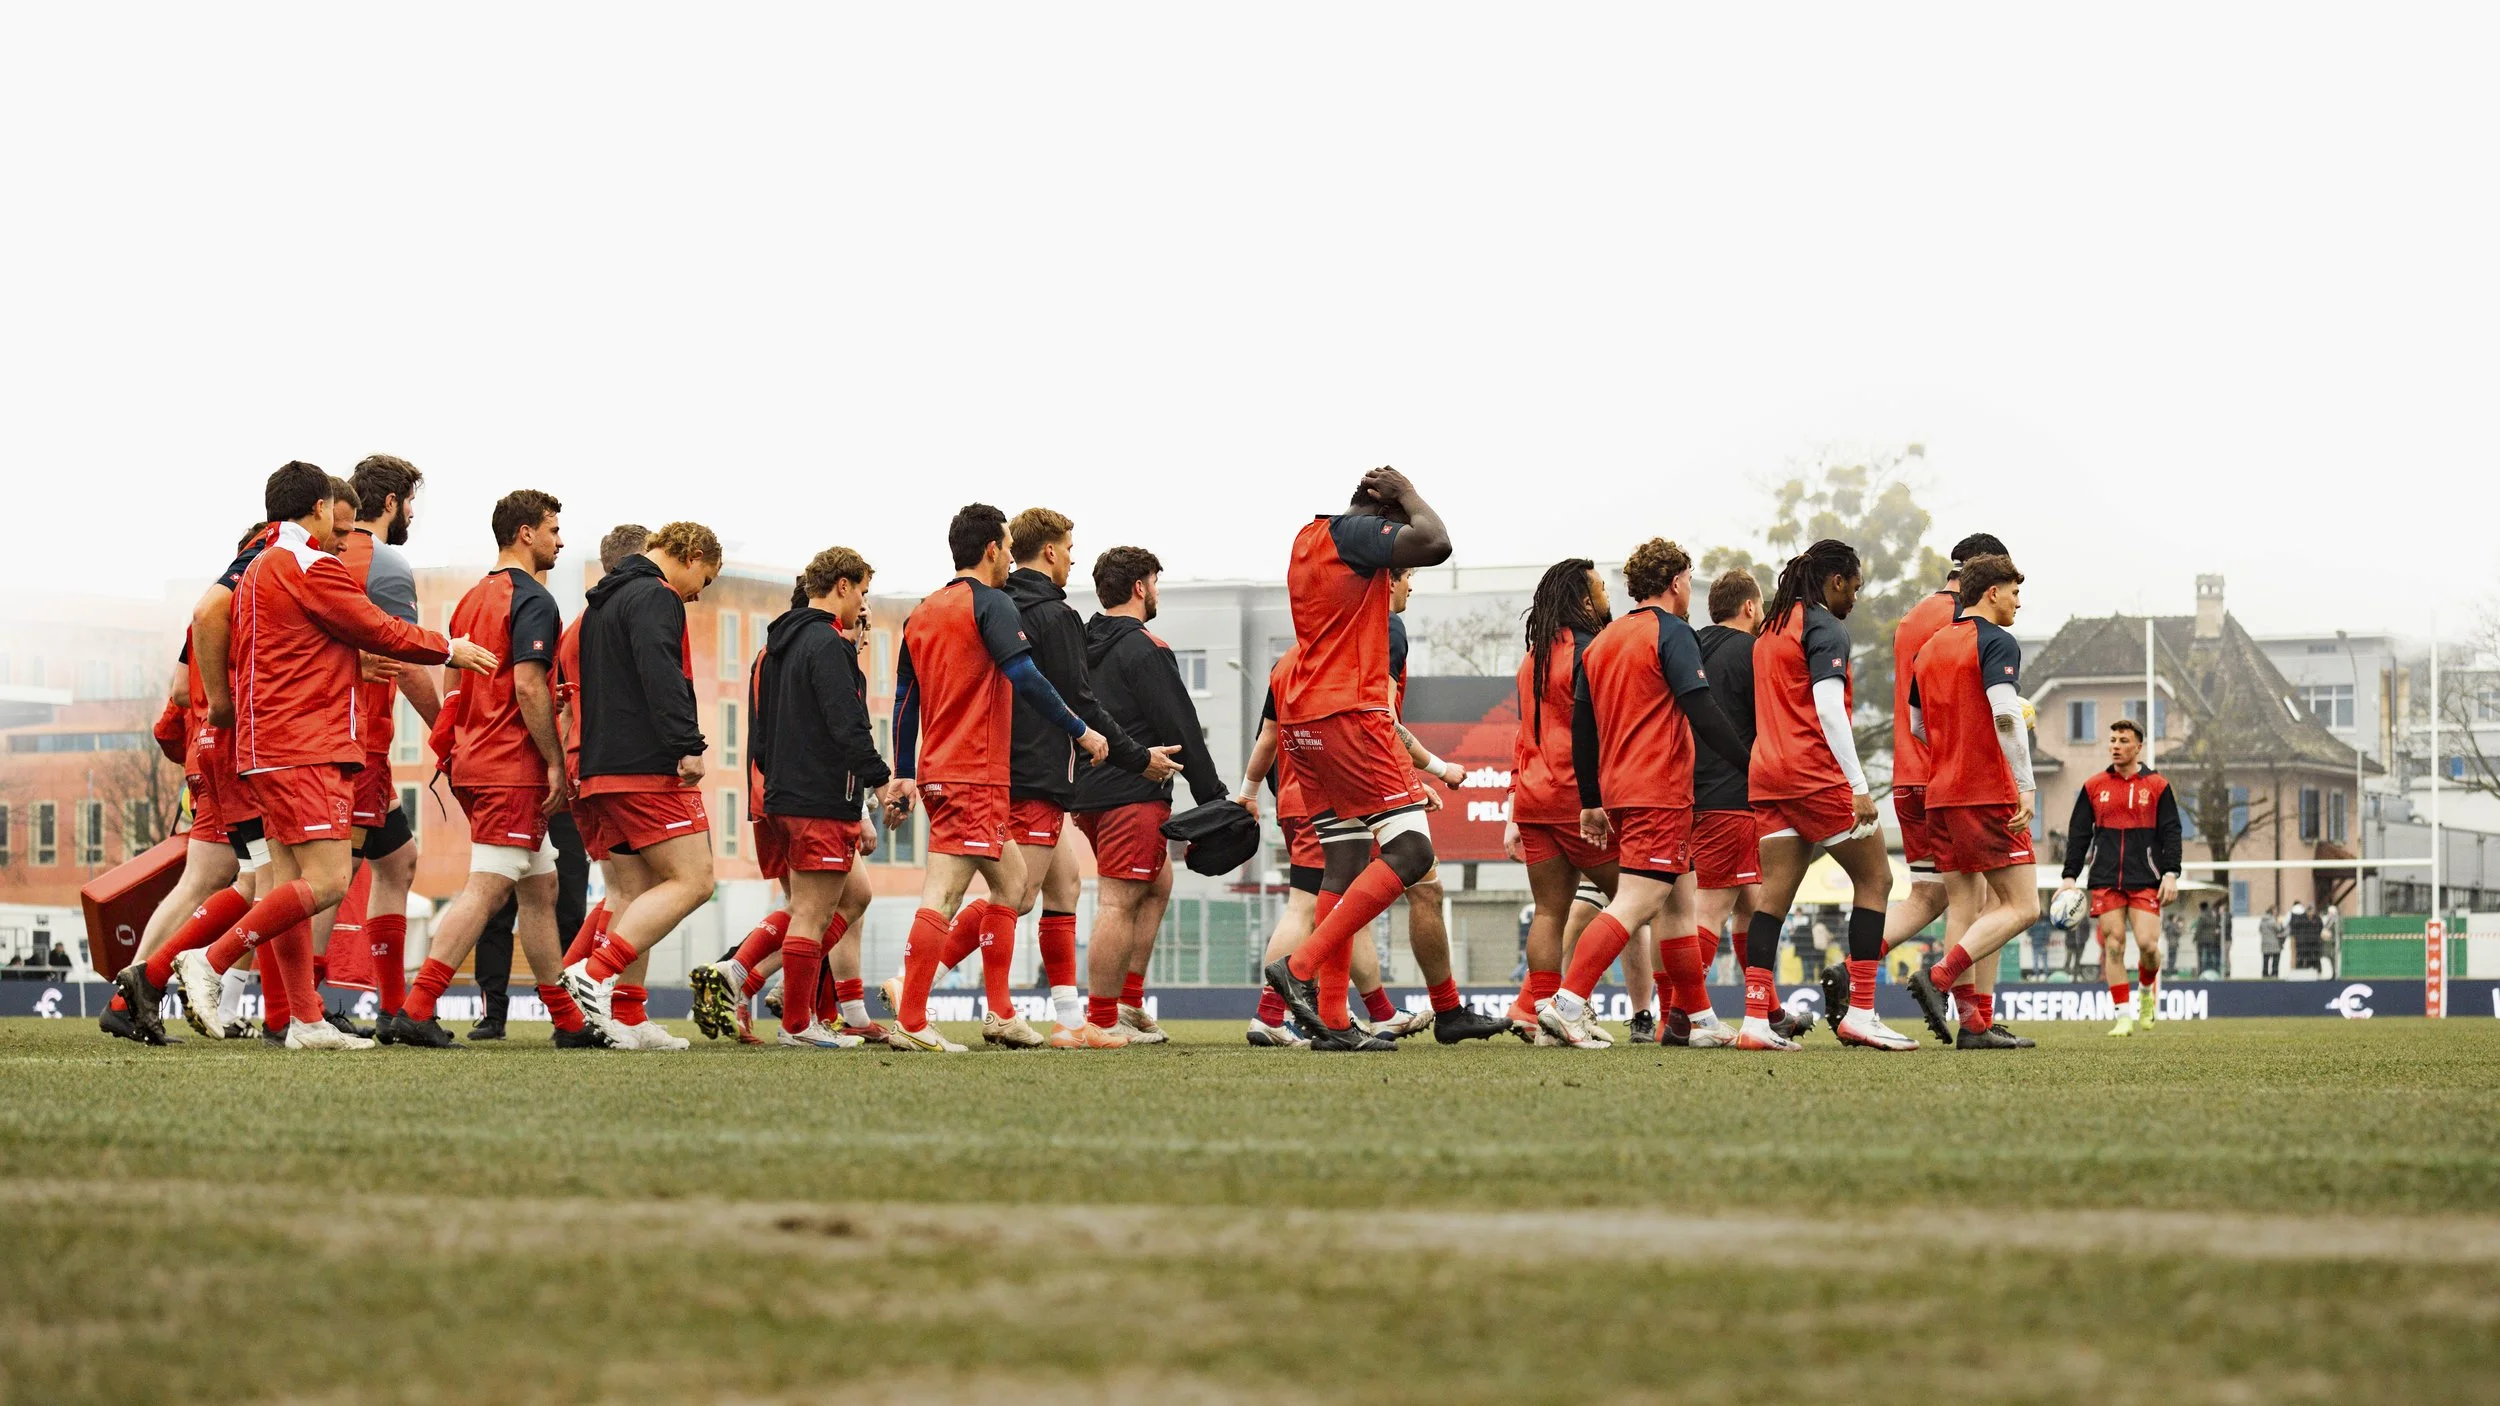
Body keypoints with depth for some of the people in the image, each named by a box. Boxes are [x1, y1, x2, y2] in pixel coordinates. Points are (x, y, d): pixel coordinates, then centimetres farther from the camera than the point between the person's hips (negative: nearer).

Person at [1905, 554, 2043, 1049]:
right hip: (1990, 795, -8)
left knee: (1984, 906, 12)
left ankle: (1976, 1021, 4)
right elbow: (2005, 715, -21)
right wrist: (2026, 786, -19)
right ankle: (1939, 978, -21)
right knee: (2022, 907, -6)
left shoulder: (1930, 648, 16)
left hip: (1940, 796, 8)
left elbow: (1916, 724, 22)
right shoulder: (1996, 642, -8)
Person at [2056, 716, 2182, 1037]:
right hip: (2106, 879, 2)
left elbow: (2171, 833, 4)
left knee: (2147, 943, -11)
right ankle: (2125, 1015, -1)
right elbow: (2078, 834, 11)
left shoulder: (2157, 787, 5)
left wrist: (2171, 874, -7)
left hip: (2145, 880, -2)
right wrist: (2069, 876, 3)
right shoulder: (2094, 788, 9)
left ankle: (2147, 990, 21)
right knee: (2113, 944, -6)